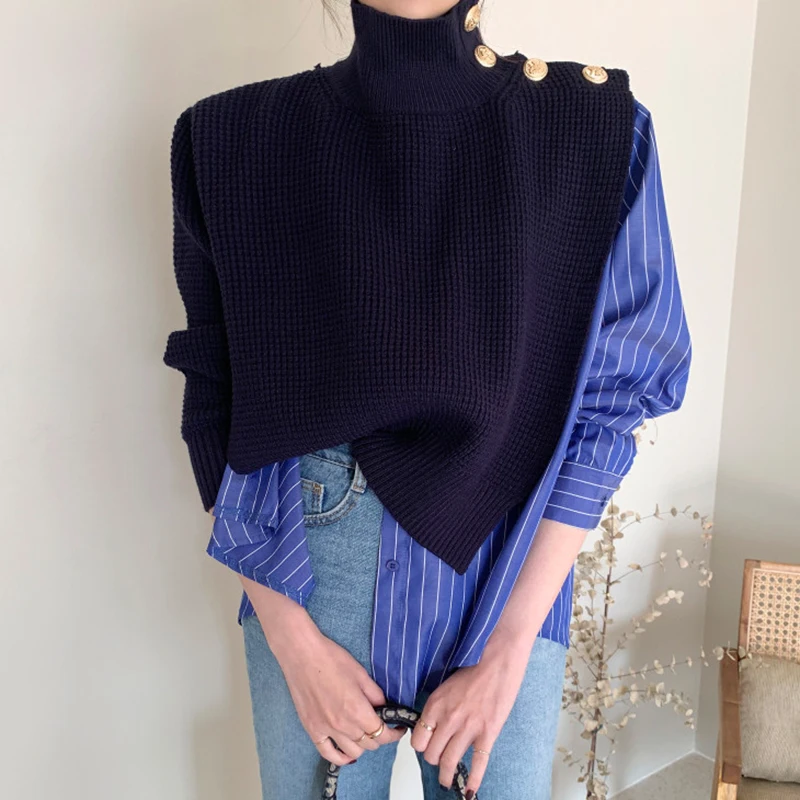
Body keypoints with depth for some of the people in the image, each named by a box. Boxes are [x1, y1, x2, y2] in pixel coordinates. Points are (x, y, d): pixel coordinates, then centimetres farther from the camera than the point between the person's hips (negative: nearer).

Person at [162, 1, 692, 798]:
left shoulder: (599, 130, -8)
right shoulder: (233, 138, -6)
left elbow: (607, 409, -6)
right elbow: (217, 410, -2)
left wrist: (508, 649, -8)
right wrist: (294, 642, -5)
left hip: (503, 577, 0)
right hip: (303, 575, 1)